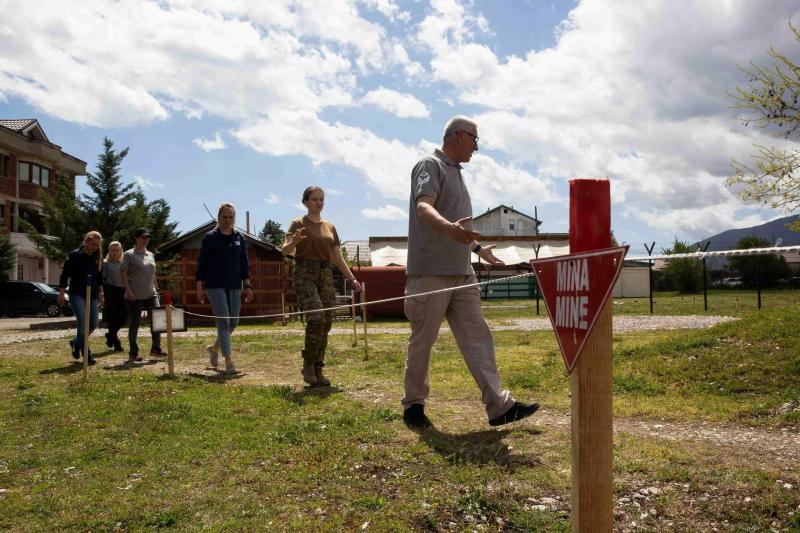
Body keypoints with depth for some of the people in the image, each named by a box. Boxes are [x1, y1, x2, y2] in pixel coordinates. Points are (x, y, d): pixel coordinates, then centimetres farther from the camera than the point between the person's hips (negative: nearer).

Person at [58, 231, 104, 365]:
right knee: (83, 323, -13)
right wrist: (61, 294, -8)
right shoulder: (74, 255, -7)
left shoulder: (98, 258, 9)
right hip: (77, 294, -6)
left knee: (93, 324, 5)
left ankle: (76, 342, 31)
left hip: (92, 295, 6)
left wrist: (100, 294, 17)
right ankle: (86, 355, -7)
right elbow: (64, 275, -6)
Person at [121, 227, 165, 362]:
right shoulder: (129, 254, -2)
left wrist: (156, 289, 14)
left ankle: (155, 349, 10)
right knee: (134, 324, 2)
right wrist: (128, 290, -15)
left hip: (151, 294, 5)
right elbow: (124, 274, -6)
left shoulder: (151, 255, 14)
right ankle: (133, 353, 10)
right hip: (135, 296, -5)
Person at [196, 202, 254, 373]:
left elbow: (244, 263, 12)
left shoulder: (239, 238, 10)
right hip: (215, 286, -4)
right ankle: (228, 361, -6)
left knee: (233, 322, 7)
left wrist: (247, 285, 6)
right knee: (223, 321, -9)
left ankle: (214, 348, 32)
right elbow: (201, 263, 1)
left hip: (234, 286, 4)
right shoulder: (210, 237, 0)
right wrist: (200, 287, -2)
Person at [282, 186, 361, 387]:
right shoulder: (298, 224, 3)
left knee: (326, 323, -2)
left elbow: (338, 258, 16)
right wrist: (293, 241, -33)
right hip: (305, 274, -5)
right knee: (316, 318, -21)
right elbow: (284, 250, -10)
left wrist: (352, 278, 3)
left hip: (325, 275, 5)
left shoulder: (330, 227, 17)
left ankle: (318, 370, 7)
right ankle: (308, 365, -4)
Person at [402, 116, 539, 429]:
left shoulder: (455, 172, 23)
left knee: (477, 337, 3)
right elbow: (423, 207, -23)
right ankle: (413, 404, 16)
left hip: (461, 273, 9)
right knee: (422, 341, 2)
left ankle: (498, 406, 4)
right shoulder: (430, 166, -5)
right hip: (431, 271, -8)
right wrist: (449, 227, -42)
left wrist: (478, 249, 39)